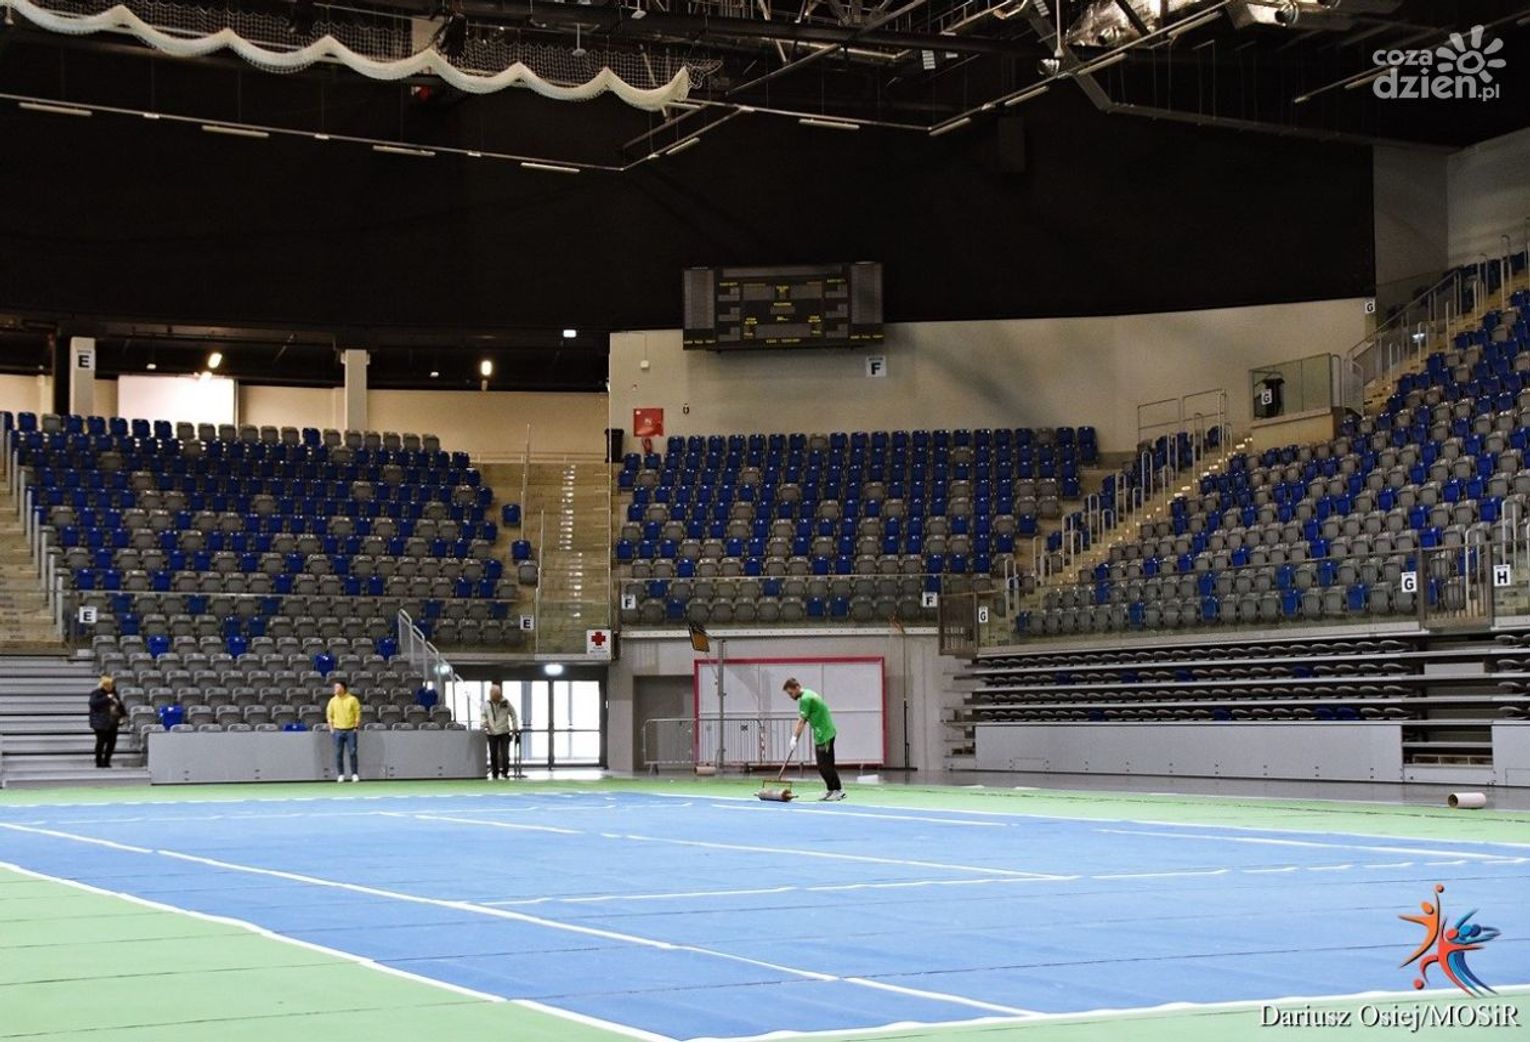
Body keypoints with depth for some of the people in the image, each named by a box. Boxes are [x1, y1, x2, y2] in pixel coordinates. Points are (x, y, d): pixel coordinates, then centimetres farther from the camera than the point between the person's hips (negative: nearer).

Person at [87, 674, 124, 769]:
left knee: (112, 741, 5)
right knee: (101, 741, -6)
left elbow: (119, 704, 23)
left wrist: (123, 714, 15)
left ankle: (106, 761, 16)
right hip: (101, 723, -7)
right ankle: (99, 762, 4)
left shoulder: (113, 693, 14)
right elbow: (93, 703, -24)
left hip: (112, 722, 7)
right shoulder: (96, 693, -7)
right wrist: (106, 698, -25)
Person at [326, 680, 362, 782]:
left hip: (351, 730, -2)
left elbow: (357, 713, 1)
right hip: (338, 730, 2)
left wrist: (356, 727, -5)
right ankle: (340, 774, 9)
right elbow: (329, 714, 9)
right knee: (339, 753, 2)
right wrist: (331, 727, 1)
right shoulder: (333, 700, 6)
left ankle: (355, 774, 1)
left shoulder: (352, 699, -1)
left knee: (353, 752, -5)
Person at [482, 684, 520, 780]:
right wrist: (485, 725, 1)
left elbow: (513, 716, 6)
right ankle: (494, 774, 14)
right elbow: (484, 716, 18)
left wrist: (515, 729, 2)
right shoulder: (487, 704, 3)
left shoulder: (506, 703, -3)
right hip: (492, 733, 2)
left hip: (504, 733, -2)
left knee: (505, 754, -9)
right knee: (493, 755, 5)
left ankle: (505, 772, 1)